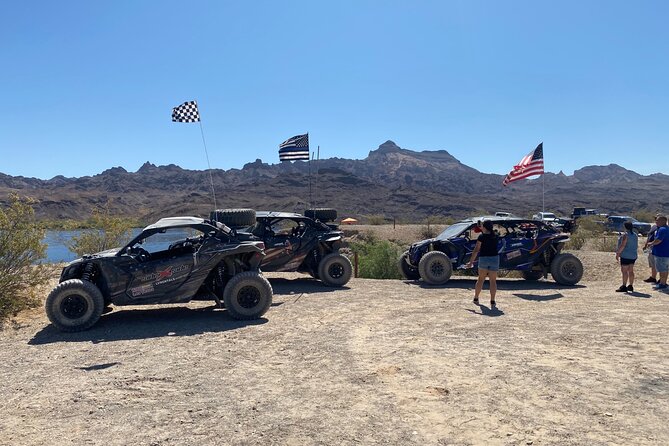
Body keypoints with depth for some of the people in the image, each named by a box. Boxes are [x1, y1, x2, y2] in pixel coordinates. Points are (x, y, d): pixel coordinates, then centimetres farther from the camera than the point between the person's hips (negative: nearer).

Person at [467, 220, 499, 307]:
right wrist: (483, 231, 26)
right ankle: (492, 301, -1)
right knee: (493, 281, 6)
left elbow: (476, 250, -10)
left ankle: (476, 298, 21)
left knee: (481, 279, 14)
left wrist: (471, 261, -6)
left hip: (483, 258, -2)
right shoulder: (495, 236, 3)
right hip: (494, 258, 2)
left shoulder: (482, 237, -8)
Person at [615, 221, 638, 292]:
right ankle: (631, 286, 16)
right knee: (630, 271, 12)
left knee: (624, 271, -7)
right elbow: (636, 246, 17)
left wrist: (618, 253, -14)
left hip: (625, 255, -9)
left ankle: (624, 287, -8)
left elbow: (622, 245, -19)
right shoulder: (635, 235, 11)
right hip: (633, 255, 9)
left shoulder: (625, 235, -15)